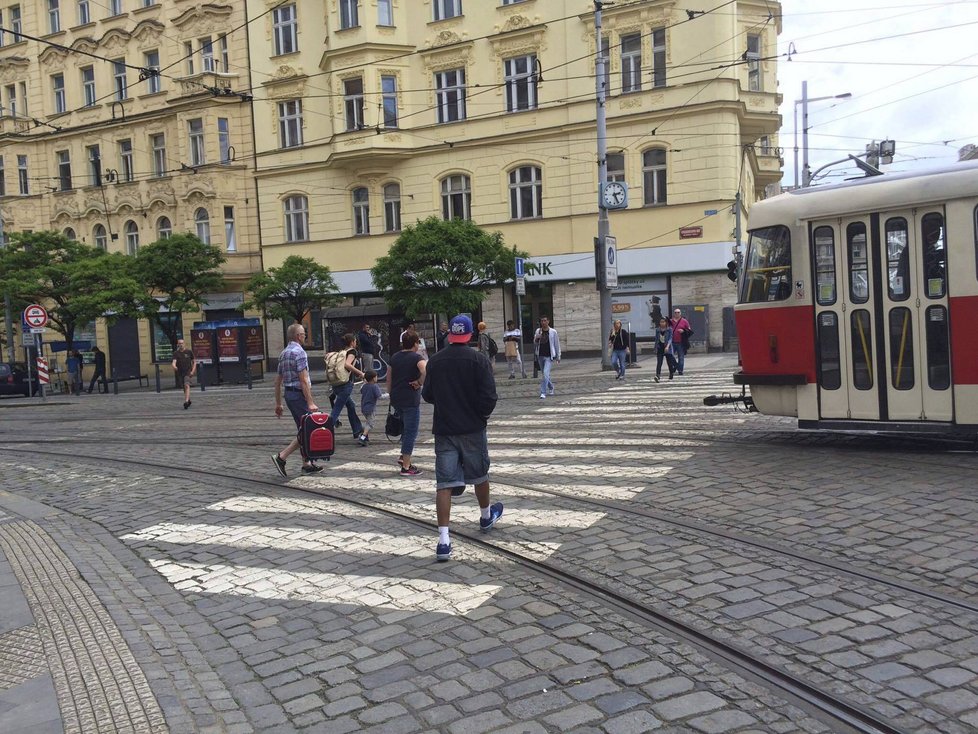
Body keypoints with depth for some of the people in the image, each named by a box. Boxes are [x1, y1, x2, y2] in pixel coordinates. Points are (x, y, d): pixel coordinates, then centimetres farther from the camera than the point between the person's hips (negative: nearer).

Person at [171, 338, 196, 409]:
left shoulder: (189, 352, 2)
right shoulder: (176, 353, 2)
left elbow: (194, 362, 7)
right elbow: (174, 361, -14)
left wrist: (193, 371, -5)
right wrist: (174, 366, -37)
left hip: (188, 372, -3)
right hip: (180, 372, 3)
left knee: (187, 385, -20)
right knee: (184, 388, 13)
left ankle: (186, 402, -30)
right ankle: (188, 400, 33)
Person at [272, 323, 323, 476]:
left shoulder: (283, 353, 14)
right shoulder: (299, 352, -14)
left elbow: (278, 380, 16)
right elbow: (304, 380, -20)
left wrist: (278, 403, 20)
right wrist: (310, 403, -21)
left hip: (288, 394, 9)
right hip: (299, 394, -9)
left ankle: (307, 464, 19)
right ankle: (281, 457, -12)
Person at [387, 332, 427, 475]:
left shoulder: (394, 357, 11)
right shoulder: (416, 357, -10)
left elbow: (388, 378, 17)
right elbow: (426, 371, -30)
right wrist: (419, 382, -15)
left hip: (395, 399, 7)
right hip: (411, 399, -7)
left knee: (405, 428, 26)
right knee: (411, 431, 0)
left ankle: (403, 456, 25)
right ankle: (406, 467, 3)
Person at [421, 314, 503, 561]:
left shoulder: (435, 361, 0)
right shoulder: (478, 359, -9)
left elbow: (427, 395, 7)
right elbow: (489, 396, -14)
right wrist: (483, 415, 5)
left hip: (443, 430, 2)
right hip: (472, 429, -2)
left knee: (444, 483, 0)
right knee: (480, 475, 20)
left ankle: (443, 540, -9)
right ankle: (486, 517, 43)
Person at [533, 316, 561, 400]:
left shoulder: (553, 332, -3)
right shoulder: (538, 331, 4)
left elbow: (557, 344, 4)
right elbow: (535, 344, 8)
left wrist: (558, 356, 5)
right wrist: (536, 339, -15)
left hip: (549, 356, -4)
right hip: (540, 356, 4)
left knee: (546, 373, -17)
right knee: (545, 374, 16)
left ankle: (543, 392, -15)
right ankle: (551, 388, 39)